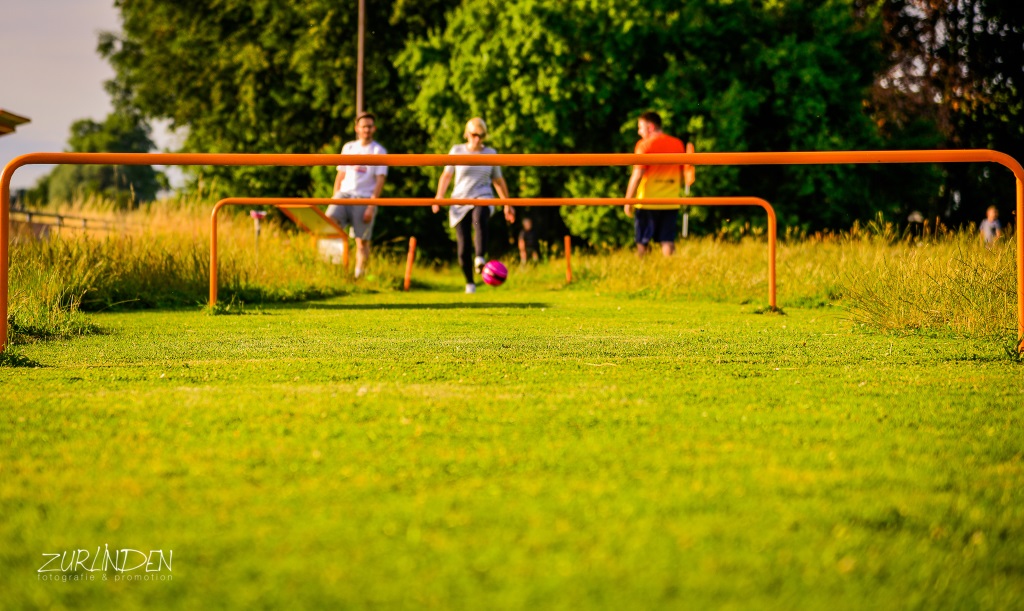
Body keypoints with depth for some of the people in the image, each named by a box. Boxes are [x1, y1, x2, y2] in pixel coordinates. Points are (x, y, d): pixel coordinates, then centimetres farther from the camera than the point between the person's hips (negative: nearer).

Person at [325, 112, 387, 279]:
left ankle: (359, 275, 3)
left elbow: (380, 180, -3)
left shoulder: (379, 151, 3)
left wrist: (371, 206, -11)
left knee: (362, 241, -3)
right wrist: (335, 198, 11)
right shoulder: (348, 148, 15)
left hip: (365, 198, -3)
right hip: (344, 194, 3)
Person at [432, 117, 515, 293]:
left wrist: (507, 204, 19)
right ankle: (470, 283, 14)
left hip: (483, 199, -1)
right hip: (460, 201, 1)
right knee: (463, 247, -5)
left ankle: (480, 258, -54)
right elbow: (446, 175, 7)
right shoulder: (457, 151, 6)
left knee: (479, 218, -38)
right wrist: (439, 196, -7)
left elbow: (498, 180, 18)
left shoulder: (490, 153, 10)